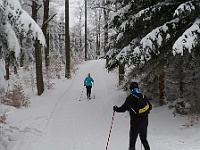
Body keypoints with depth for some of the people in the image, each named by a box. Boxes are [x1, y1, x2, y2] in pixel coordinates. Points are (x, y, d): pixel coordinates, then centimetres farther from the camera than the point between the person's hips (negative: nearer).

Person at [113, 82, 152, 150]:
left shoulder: (131, 97, -11)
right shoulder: (143, 96, 5)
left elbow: (123, 108, -13)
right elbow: (150, 107, 15)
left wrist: (116, 109, 4)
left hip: (135, 122, -5)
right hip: (145, 121, 6)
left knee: (132, 139, 1)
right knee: (144, 139, 20)